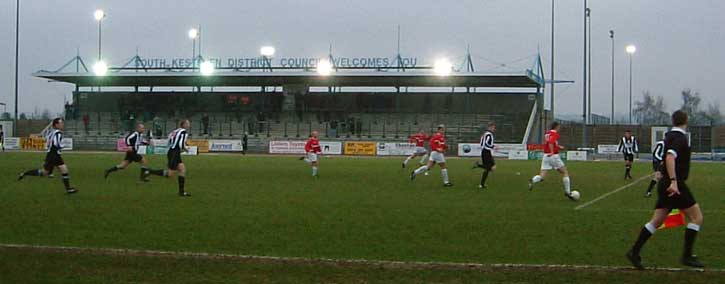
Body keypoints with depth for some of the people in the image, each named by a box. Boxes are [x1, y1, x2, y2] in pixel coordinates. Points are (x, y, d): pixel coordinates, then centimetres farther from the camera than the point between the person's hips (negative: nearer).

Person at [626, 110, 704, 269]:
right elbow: (670, 157, -28)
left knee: (657, 221, 9)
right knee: (696, 217, 0)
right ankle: (687, 256, 0)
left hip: (667, 184, 9)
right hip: (675, 184, -9)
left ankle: (635, 252, 6)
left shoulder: (670, 136, 14)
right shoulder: (681, 138, -13)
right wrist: (673, 181, -32)